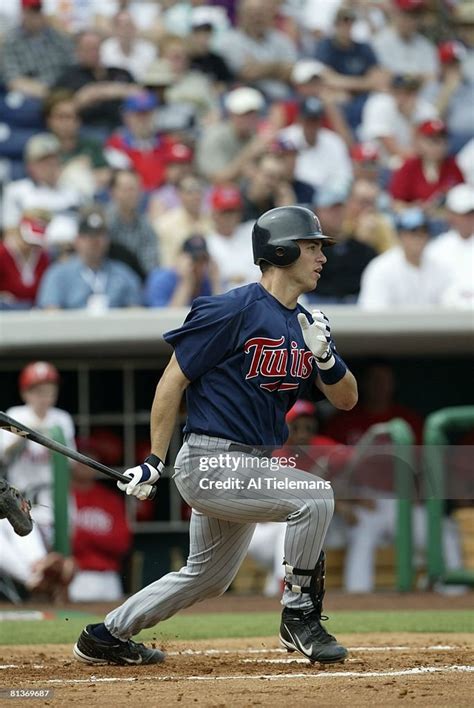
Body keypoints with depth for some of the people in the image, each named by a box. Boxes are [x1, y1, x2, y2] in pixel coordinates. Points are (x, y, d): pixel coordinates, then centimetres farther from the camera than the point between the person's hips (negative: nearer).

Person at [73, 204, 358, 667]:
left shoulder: (305, 325, 9)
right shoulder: (233, 311, -15)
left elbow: (346, 399, 9)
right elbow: (173, 380, -12)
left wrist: (324, 357, -13)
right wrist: (154, 461, -13)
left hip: (251, 467, 9)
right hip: (211, 464, -9)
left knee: (207, 579, 19)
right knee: (313, 498, -24)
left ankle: (106, 637, 33)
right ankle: (300, 617, -10)